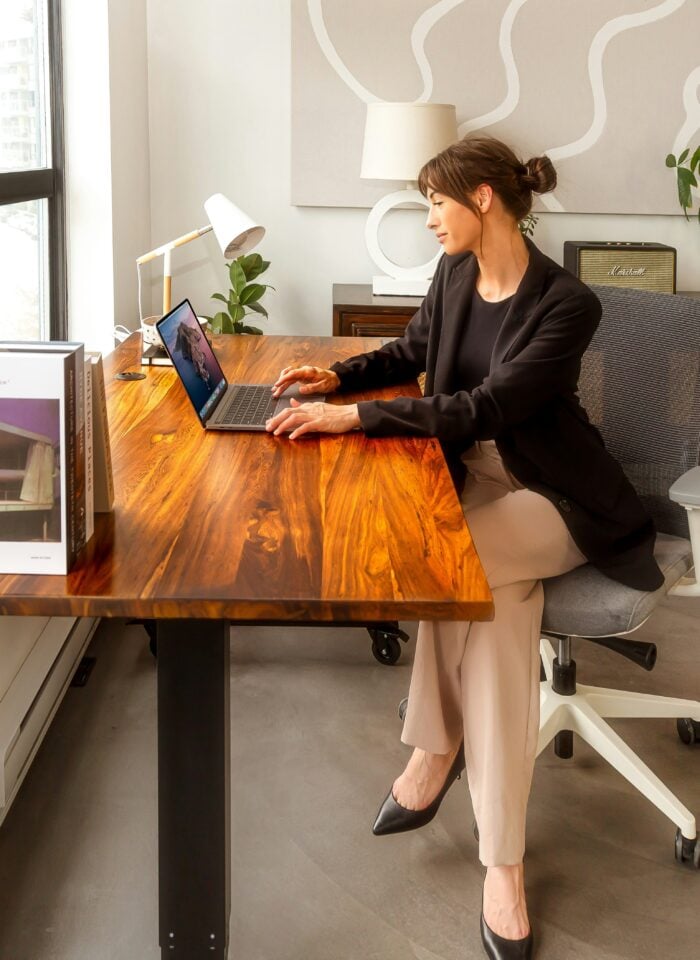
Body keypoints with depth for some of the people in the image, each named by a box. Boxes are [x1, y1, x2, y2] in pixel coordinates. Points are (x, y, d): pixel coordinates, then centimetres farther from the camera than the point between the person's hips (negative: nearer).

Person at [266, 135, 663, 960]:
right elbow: (412, 353, 21)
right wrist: (337, 376, 3)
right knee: (499, 609, -25)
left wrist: (351, 417, -32)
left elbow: (485, 408, -28)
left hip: (553, 499, -5)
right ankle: (503, 865, -22)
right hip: (471, 477, 5)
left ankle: (435, 749, -14)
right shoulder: (454, 276, 3)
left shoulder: (566, 303, -20)